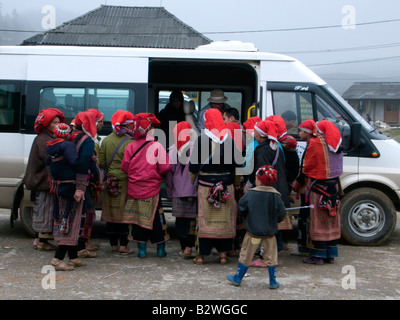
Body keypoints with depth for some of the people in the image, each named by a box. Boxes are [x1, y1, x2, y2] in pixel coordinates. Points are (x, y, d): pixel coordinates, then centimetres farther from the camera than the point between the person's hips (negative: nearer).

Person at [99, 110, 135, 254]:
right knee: (125, 214, 2)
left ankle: (114, 244, 18)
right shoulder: (130, 142, -11)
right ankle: (123, 245, 4)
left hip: (110, 181, 5)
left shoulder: (106, 140, 4)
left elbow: (101, 163, 6)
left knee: (111, 213, 10)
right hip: (126, 182, -5)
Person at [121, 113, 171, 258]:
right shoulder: (157, 146, -10)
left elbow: (124, 167, 2)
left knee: (138, 218, 10)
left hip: (134, 190, 2)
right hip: (152, 190, -2)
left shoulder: (130, 147, -2)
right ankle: (161, 249, 18)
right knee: (156, 219, 9)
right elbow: (164, 168, -12)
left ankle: (142, 250, 14)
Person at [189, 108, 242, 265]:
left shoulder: (201, 140, -8)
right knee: (225, 219, 9)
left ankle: (202, 254, 8)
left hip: (206, 185, -2)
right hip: (226, 186, 2)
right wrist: (236, 181, 19)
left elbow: (194, 164, -3)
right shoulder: (229, 139, 0)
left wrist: (193, 181, 13)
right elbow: (237, 162, 6)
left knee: (205, 219, 4)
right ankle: (223, 253, 12)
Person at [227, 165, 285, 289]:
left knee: (246, 255, 12)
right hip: (270, 232, 1)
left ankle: (237, 278, 23)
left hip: (253, 231, -1)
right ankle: (273, 282, 19)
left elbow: (241, 208, -3)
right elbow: (281, 214, -3)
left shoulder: (250, 193, -13)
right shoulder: (276, 195, -8)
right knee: (271, 257, 13)